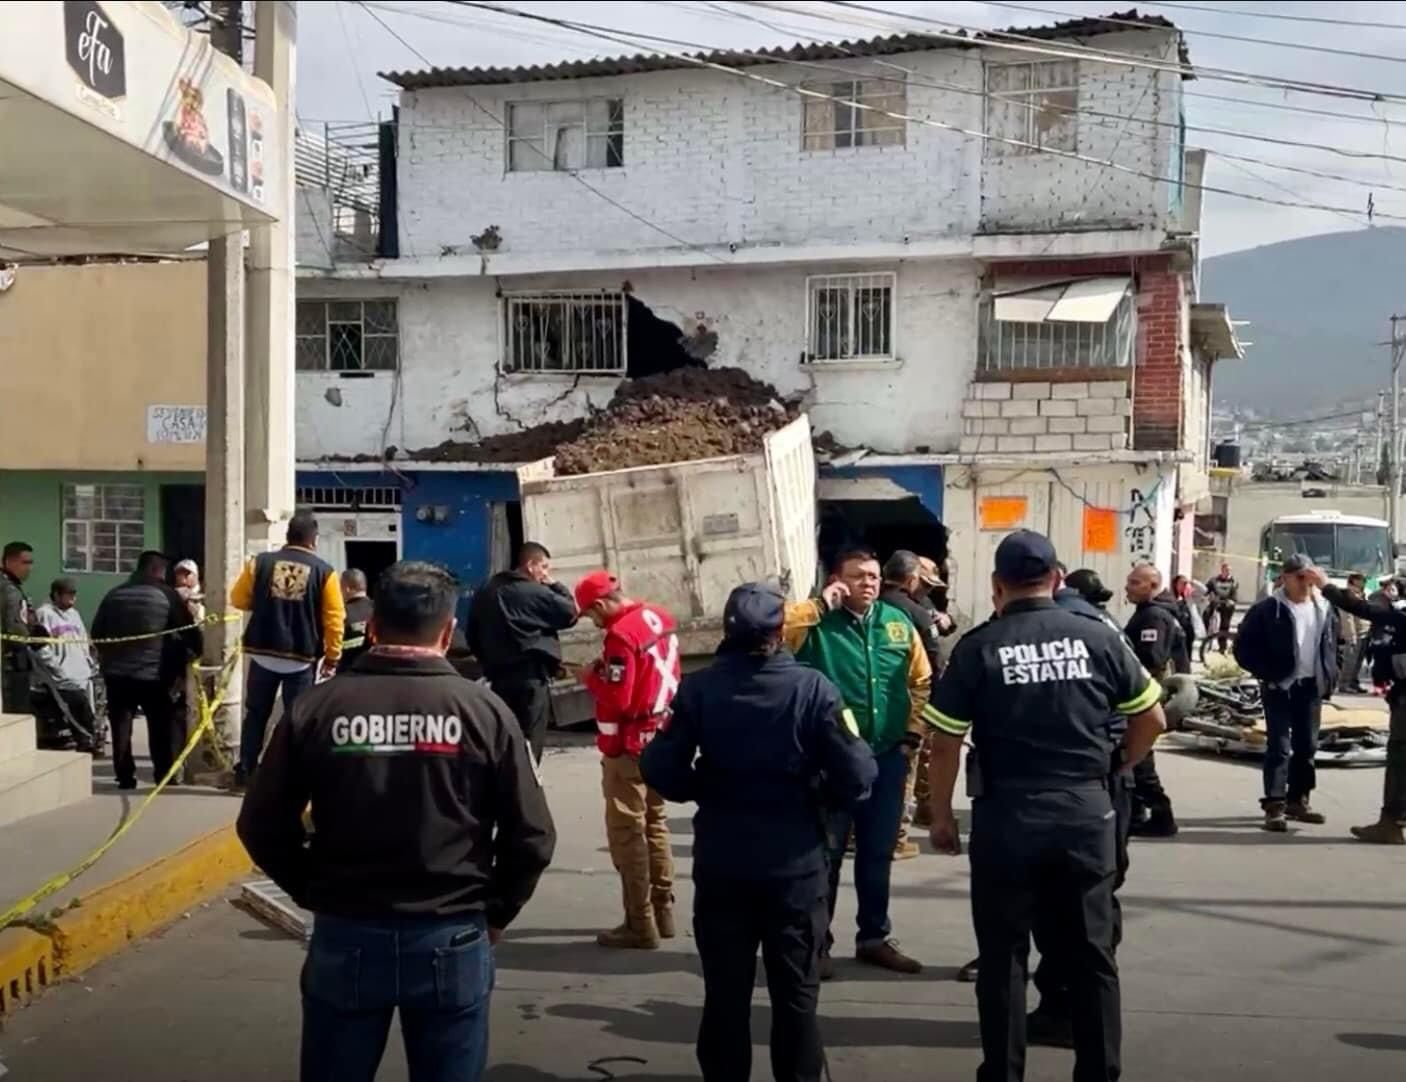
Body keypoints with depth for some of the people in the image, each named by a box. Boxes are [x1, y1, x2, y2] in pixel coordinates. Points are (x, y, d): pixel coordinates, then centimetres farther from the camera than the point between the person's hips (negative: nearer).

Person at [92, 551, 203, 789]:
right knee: (162, 727, 6)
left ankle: (125, 776, 8)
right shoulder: (166, 595, -3)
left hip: (116, 672, 4)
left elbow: (97, 632, 13)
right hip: (155, 674, -3)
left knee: (121, 726, 9)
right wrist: (195, 652, 15)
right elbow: (189, 629, -3)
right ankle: (164, 776, 6)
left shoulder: (114, 595, 9)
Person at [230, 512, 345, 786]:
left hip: (262, 653, 2)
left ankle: (245, 770, 17)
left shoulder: (261, 562, 0)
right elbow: (334, 620, -6)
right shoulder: (324, 571, -5)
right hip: (302, 657, -2)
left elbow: (238, 599, 6)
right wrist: (332, 657, 1)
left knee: (256, 713, 15)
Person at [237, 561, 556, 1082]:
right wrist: (496, 912, 9)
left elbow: (262, 825, 0)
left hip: (344, 937, 1)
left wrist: (315, 893, 12)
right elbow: (531, 835, -6)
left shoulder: (314, 706, -5)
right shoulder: (483, 710, -7)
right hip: (452, 941, -1)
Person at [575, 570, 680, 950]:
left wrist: (593, 677, -6)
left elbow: (616, 701, -23)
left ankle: (641, 925, 1)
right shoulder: (661, 619, 6)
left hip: (630, 747, -9)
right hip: (661, 738, 9)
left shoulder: (621, 634, -21)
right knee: (655, 824, 18)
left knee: (627, 833, -2)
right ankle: (662, 912, 25)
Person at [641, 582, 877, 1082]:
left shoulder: (699, 688, -10)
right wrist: (817, 795, 6)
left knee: (725, 990, 14)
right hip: (795, 862, -1)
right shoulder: (811, 688, -12)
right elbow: (857, 777, -14)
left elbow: (660, 769, -10)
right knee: (795, 991, 13)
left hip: (720, 863, 1)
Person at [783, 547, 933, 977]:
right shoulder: (818, 624, -7)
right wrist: (821, 606, -19)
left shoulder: (897, 621, 5)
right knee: (826, 853, 3)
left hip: (887, 757, 4)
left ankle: (874, 937, 28)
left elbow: (921, 680, 12)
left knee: (878, 853, 15)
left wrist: (913, 732, 5)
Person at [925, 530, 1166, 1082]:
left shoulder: (978, 646, -6)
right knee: (1092, 954, 14)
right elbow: (1152, 719, 8)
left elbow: (945, 742, -5)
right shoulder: (1099, 637, 0)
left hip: (1007, 816, -2)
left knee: (1004, 958, 10)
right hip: (1087, 813, 2)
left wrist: (941, 815, 7)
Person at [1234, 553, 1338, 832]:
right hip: (1280, 686, -5)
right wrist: (1266, 673, -12)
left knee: (1307, 746, 11)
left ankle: (1297, 800, 23)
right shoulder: (1268, 609, -8)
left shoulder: (1324, 608, 8)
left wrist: (1331, 676, 7)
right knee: (1279, 746, -8)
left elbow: (1331, 645, 18)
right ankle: (1274, 805, -8)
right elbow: (1244, 647, -7)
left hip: (1311, 686, 5)